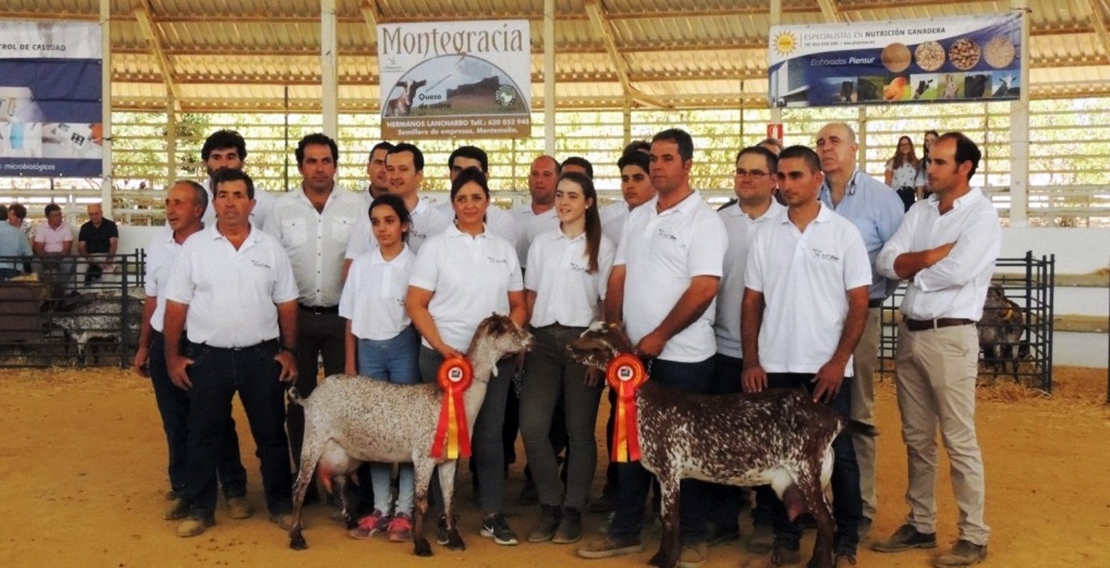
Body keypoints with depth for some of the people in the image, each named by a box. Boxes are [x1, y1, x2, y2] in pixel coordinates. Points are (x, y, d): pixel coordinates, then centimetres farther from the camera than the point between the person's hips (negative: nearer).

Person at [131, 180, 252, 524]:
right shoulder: (156, 247, 8)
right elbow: (152, 300, 15)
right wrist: (144, 346, 16)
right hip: (165, 343, 5)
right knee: (175, 423, 11)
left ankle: (234, 489, 15)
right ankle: (182, 490, 23)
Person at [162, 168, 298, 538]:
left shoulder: (271, 248, 4)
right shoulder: (194, 247, 0)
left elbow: (287, 304, 6)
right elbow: (176, 306, 1)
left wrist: (289, 350, 1)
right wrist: (173, 355, -2)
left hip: (262, 355, 1)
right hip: (208, 356, 0)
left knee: (271, 433, 9)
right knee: (203, 435, 9)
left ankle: (281, 505, 21)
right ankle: (200, 509, 22)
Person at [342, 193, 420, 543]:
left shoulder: (416, 264, -3)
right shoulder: (361, 265, 7)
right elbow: (351, 317, 9)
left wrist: (424, 356, -9)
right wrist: (350, 361, 7)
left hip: (404, 347, -3)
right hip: (369, 348, 3)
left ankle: (404, 509, 7)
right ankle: (380, 507, 15)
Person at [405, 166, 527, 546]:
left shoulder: (504, 249, 9)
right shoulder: (435, 246, 0)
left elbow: (518, 305, 11)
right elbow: (415, 305, -5)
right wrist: (441, 347, -13)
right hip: (443, 356, -2)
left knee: (489, 433, 7)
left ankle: (493, 514, 16)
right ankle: (444, 515, 17)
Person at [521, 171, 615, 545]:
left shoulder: (602, 246, 2)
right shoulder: (541, 243, 13)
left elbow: (609, 303, 0)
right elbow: (530, 296, 13)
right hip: (543, 339, 3)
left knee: (579, 430, 3)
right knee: (532, 426, -5)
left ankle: (573, 510, 15)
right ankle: (550, 505, 11)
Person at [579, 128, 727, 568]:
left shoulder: (703, 220, -9)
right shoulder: (637, 217, 12)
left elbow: (704, 289, -17)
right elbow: (619, 276, 13)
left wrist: (658, 337, -15)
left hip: (682, 355, -6)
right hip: (635, 351, 6)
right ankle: (626, 531, 24)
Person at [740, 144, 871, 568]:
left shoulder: (844, 233, -1)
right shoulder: (765, 235, 7)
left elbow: (859, 304, -3)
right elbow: (751, 302, 8)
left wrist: (838, 361, -10)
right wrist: (751, 361, 1)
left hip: (827, 368, -3)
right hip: (775, 366, 3)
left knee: (838, 455, 4)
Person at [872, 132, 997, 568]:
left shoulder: (982, 214, -7)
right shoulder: (920, 210, 12)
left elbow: (958, 271, -22)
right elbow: (887, 262, 1)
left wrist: (913, 268, -5)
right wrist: (934, 256, -13)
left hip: (950, 336, -7)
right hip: (909, 332, 7)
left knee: (959, 441, 0)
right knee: (917, 438, 14)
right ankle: (920, 524, 26)